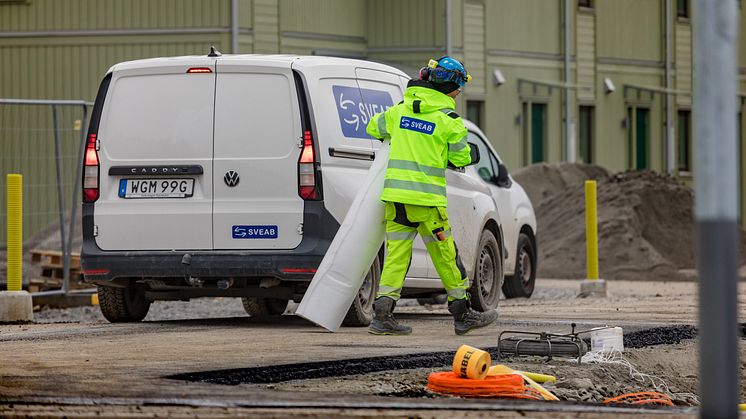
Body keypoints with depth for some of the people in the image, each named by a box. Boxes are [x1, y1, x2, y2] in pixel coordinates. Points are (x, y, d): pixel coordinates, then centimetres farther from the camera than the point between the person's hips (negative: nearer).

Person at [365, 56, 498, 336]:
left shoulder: (399, 111, 8)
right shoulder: (448, 120, -6)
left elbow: (373, 128, 24)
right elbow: (461, 158, 1)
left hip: (395, 194, 4)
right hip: (427, 198, -4)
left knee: (397, 253, 5)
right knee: (445, 255, 6)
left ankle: (382, 315, -5)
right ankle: (463, 315, 16)